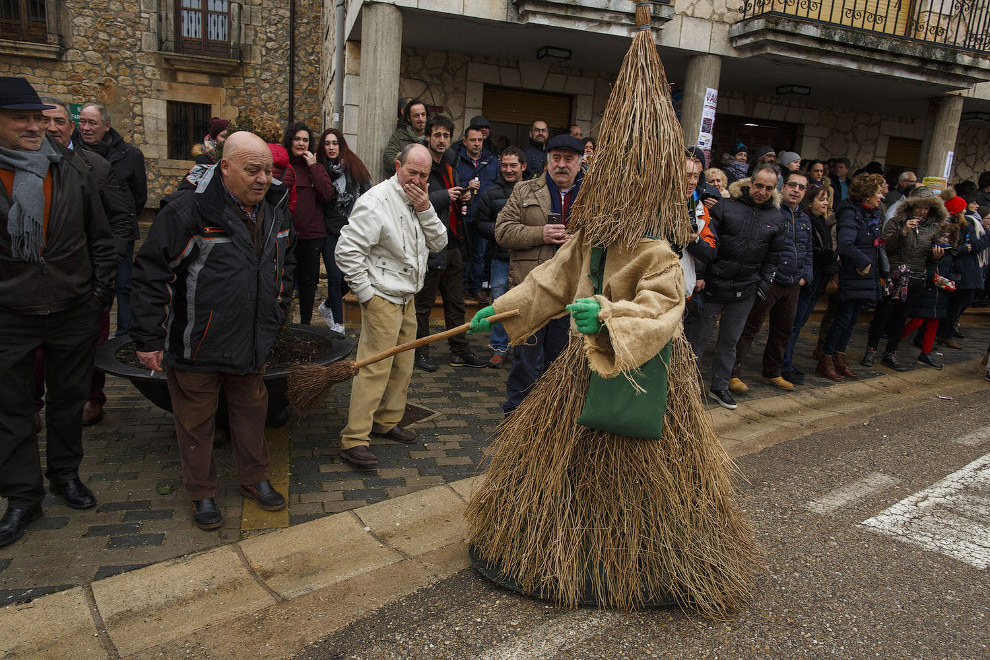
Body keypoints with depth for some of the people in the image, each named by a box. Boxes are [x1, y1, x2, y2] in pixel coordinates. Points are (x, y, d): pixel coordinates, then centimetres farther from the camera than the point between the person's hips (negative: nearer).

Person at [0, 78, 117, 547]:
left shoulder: (71, 169, 1)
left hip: (74, 311, 2)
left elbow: (100, 236, 6)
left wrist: (101, 291, 2)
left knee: (69, 398, 15)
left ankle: (65, 473, 34)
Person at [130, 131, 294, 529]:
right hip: (195, 347, -5)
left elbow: (286, 262, 21)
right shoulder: (189, 210, -19)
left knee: (252, 412, 18)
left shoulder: (276, 210, 2)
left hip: (252, 344, 6)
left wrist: (278, 310, 19)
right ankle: (202, 494, 29)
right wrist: (148, 339, -13)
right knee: (196, 422, 10)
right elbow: (150, 273, -15)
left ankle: (255, 480, 37)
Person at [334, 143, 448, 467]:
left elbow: (439, 243, 5)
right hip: (382, 298, -8)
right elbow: (347, 250, -20)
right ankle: (354, 439, -3)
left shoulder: (419, 201, 10)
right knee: (374, 368, -9)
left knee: (402, 366, 15)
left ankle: (387, 421, 32)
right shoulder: (376, 201, -16)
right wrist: (366, 294, -16)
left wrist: (426, 209, -9)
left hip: (407, 299, 9)